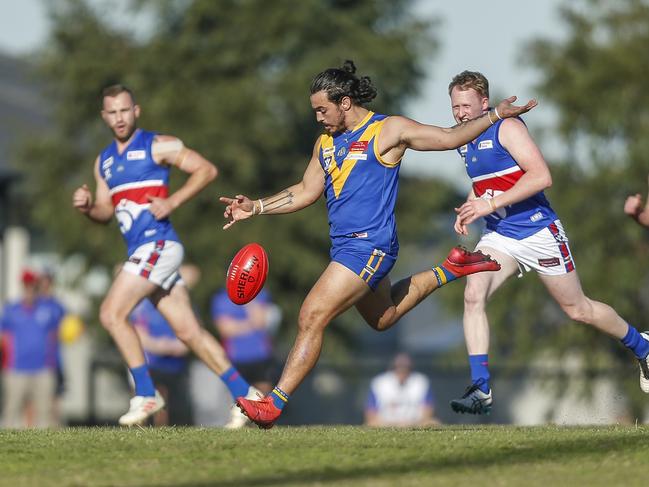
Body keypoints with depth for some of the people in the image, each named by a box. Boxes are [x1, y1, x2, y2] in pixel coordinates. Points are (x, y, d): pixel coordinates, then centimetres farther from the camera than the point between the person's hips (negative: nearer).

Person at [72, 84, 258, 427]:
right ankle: (244, 395, 10)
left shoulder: (158, 146, -3)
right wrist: (86, 207, -1)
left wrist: (172, 202, -16)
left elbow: (207, 170, -6)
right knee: (189, 331, 6)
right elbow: (105, 212, 21)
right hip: (139, 250, 8)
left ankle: (145, 395, -10)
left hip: (158, 244, -8)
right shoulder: (104, 161, 18)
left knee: (112, 313, -16)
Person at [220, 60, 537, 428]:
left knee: (312, 318, -17)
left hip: (369, 246, -9)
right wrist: (256, 207, 12)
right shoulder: (326, 142, 13)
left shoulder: (388, 130, -7)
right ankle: (450, 270, 39)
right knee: (382, 318, 27)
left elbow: (450, 137, 1)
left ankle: (274, 404, -15)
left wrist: (497, 115, -4)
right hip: (344, 246, 9)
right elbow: (307, 191, 22)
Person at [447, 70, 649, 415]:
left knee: (578, 309, 7)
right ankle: (481, 389, -21)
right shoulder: (464, 140, 7)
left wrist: (490, 204, -28)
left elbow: (541, 176, -26)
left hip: (538, 232, -6)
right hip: (498, 237, 6)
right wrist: (469, 208, 5)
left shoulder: (507, 128, -16)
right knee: (473, 296, -20)